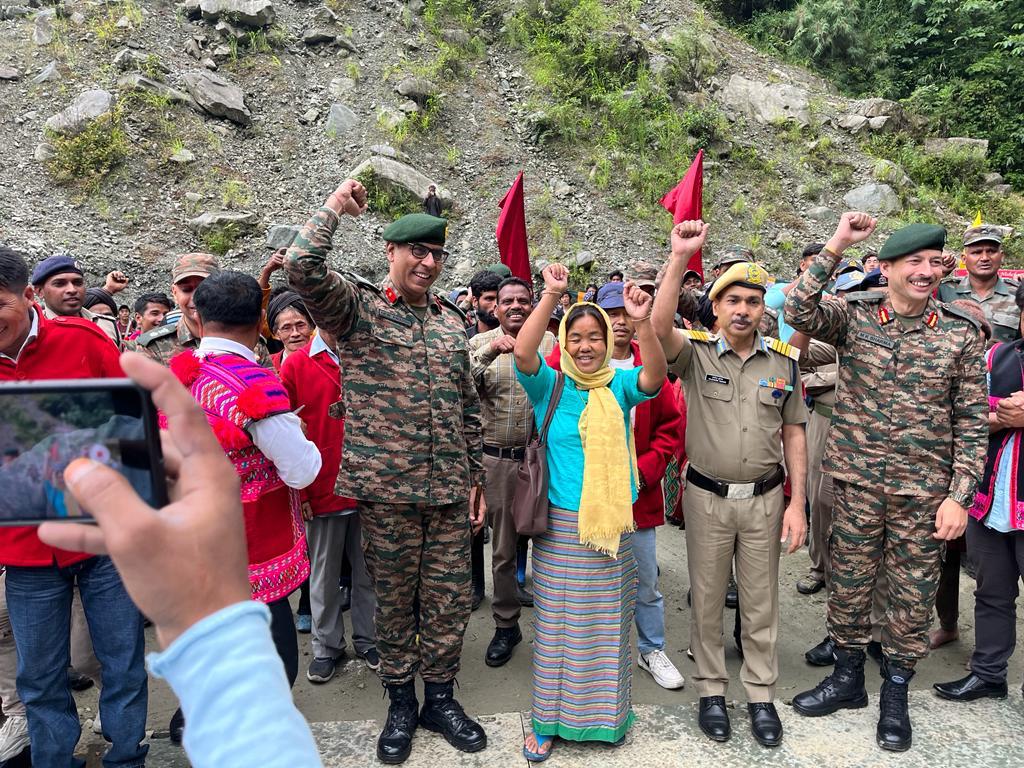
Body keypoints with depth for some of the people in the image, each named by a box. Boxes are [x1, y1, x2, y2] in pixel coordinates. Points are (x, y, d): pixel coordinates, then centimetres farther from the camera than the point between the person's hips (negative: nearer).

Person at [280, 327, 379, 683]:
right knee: (324, 575, 12)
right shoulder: (295, 365, -2)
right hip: (321, 490, -1)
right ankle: (327, 646, 28)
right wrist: (299, 490, -5)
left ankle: (368, 639, 29)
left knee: (368, 569, 13)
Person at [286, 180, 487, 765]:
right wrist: (335, 207, -12)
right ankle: (401, 703, 31)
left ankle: (440, 696, 31)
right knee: (394, 600, 11)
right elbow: (303, 268, -21)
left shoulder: (452, 321, 11)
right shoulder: (358, 307, -1)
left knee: (451, 600, 11)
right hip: (387, 491, -3)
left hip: (450, 491, 4)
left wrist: (477, 475, 12)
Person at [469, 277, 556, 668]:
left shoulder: (549, 342, 3)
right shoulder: (480, 343, 3)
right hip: (497, 458, 1)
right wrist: (489, 352, -25)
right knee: (502, 548, 12)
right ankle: (506, 624, 28)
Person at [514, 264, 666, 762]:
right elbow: (523, 352, -20)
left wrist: (643, 323, -31)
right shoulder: (550, 386, -2)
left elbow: (655, 375, -17)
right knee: (557, 625, 8)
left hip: (613, 526, 2)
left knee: (608, 624, 13)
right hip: (560, 526, -1)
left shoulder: (619, 387, 2)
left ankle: (605, 714, 32)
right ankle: (548, 721, 23)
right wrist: (551, 295, -24)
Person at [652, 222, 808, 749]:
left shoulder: (784, 360, 1)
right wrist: (679, 257, -35)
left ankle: (761, 695, 30)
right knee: (707, 600, 12)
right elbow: (659, 326, -28)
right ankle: (711, 690, 30)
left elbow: (794, 433, 5)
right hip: (707, 498, -1)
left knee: (761, 603, 13)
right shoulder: (695, 352, -6)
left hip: (765, 499, 2)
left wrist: (796, 502, 0)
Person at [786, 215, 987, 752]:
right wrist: (836, 247, -23)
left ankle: (895, 696, 32)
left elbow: (971, 421, -1)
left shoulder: (960, 334, -2)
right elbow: (798, 312, -22)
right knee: (848, 585, 13)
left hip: (924, 492, 0)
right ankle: (847, 678, 35)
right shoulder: (854, 317, -3)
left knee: (912, 595, 12)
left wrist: (959, 496, -6)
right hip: (856, 484, 0)